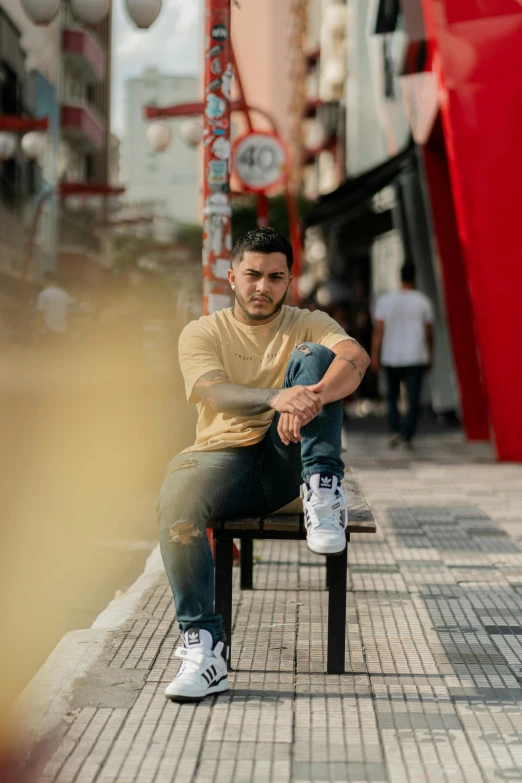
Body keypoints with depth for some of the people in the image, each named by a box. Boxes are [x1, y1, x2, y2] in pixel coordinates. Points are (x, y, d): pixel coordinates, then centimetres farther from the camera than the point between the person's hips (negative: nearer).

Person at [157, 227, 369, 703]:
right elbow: (213, 392, -14)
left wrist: (310, 400, -38)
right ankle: (203, 645, -30)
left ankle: (323, 491, -29)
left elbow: (356, 357, -15)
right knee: (177, 497, -34)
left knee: (313, 356, -19)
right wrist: (277, 398, -36)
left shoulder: (308, 325, 9)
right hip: (227, 454, 0)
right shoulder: (203, 332, 7)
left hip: (289, 459, 0)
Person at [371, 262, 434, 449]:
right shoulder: (422, 301, -1)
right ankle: (407, 435, -7)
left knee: (392, 396, 14)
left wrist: (375, 356, -1)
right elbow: (429, 332, 4)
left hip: (391, 357, 1)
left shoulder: (385, 300, -1)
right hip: (416, 357, -1)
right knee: (413, 399, 1)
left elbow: (378, 330, -5)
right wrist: (430, 356, 14)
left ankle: (394, 430, -2)